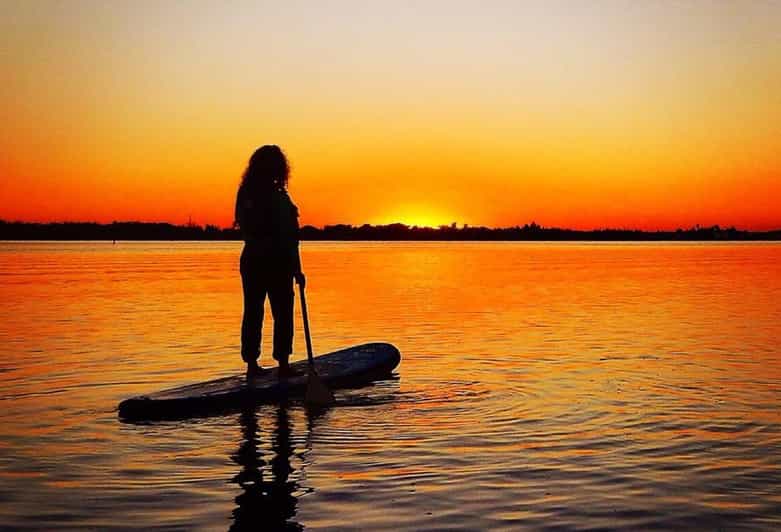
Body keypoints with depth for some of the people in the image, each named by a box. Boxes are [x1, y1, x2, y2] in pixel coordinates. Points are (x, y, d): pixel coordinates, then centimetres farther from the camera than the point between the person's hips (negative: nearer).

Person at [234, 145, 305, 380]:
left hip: (251, 261, 6)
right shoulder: (278, 198, -13)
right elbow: (289, 239, -11)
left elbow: (246, 231, 7)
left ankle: (252, 365, 14)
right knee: (282, 315, 3)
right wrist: (297, 270, -7)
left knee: (252, 313, 10)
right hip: (277, 264, -5)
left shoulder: (245, 194, 2)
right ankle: (283, 364, 4)